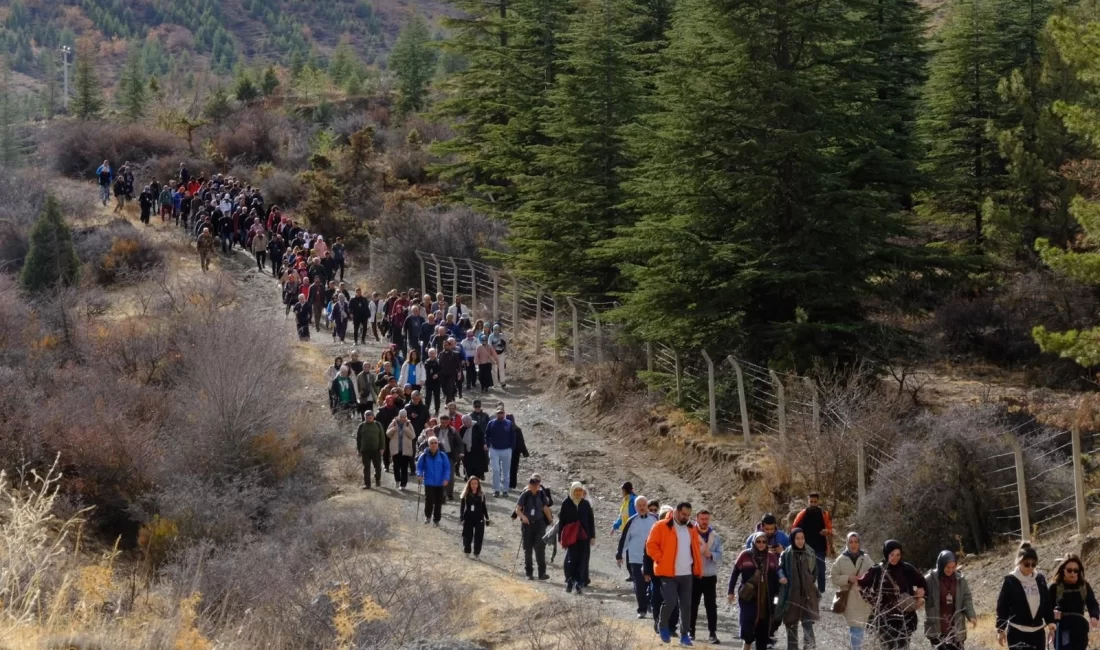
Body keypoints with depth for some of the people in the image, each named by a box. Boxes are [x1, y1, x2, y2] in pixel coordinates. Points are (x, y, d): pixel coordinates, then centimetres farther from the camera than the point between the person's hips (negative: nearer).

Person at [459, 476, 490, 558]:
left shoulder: (481, 495, 2)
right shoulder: (465, 495, -3)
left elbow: (484, 507, 8)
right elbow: (462, 506, -4)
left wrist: (487, 518, 10)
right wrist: (461, 517, -14)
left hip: (479, 518, 1)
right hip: (468, 518, -1)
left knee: (478, 536, -1)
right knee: (467, 535, 6)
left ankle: (477, 553, 8)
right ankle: (467, 551, 24)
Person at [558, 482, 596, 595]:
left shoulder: (586, 504, 7)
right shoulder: (566, 504, 1)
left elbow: (591, 521, 9)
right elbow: (561, 521, 2)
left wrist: (592, 536, 4)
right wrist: (560, 538, 0)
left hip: (584, 537, 2)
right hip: (570, 537, -2)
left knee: (582, 560, -1)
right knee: (571, 559, -9)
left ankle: (579, 584, 2)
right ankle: (569, 582, 1)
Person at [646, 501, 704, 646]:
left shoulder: (692, 529, 11)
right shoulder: (662, 527, -6)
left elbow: (696, 546, 24)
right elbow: (651, 545, -6)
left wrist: (697, 566, 14)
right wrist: (661, 559, -13)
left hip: (687, 574, 5)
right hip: (668, 573, -5)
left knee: (686, 605, 7)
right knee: (671, 601, -14)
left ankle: (684, 635, 15)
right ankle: (663, 627, 12)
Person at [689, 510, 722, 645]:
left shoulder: (715, 536, 4)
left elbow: (719, 555, -1)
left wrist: (710, 554, -19)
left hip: (710, 576, 2)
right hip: (694, 575, -2)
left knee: (711, 605, 1)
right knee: (693, 604, 7)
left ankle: (713, 633, 2)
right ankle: (691, 631, 18)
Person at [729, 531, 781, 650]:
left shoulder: (771, 557, 5)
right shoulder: (745, 555, -2)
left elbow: (775, 577, 12)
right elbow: (735, 573, 2)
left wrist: (777, 593, 10)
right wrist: (730, 592, 0)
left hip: (766, 598, 3)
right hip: (748, 597, -3)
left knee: (763, 626, 5)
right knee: (747, 623, -9)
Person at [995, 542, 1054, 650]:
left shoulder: (1040, 579, 4)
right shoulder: (1010, 581, -9)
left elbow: (1047, 602, 13)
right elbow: (1002, 606, -5)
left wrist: (1050, 621, 2)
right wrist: (1001, 629, -7)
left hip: (1038, 631, 5)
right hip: (1017, 633, -5)